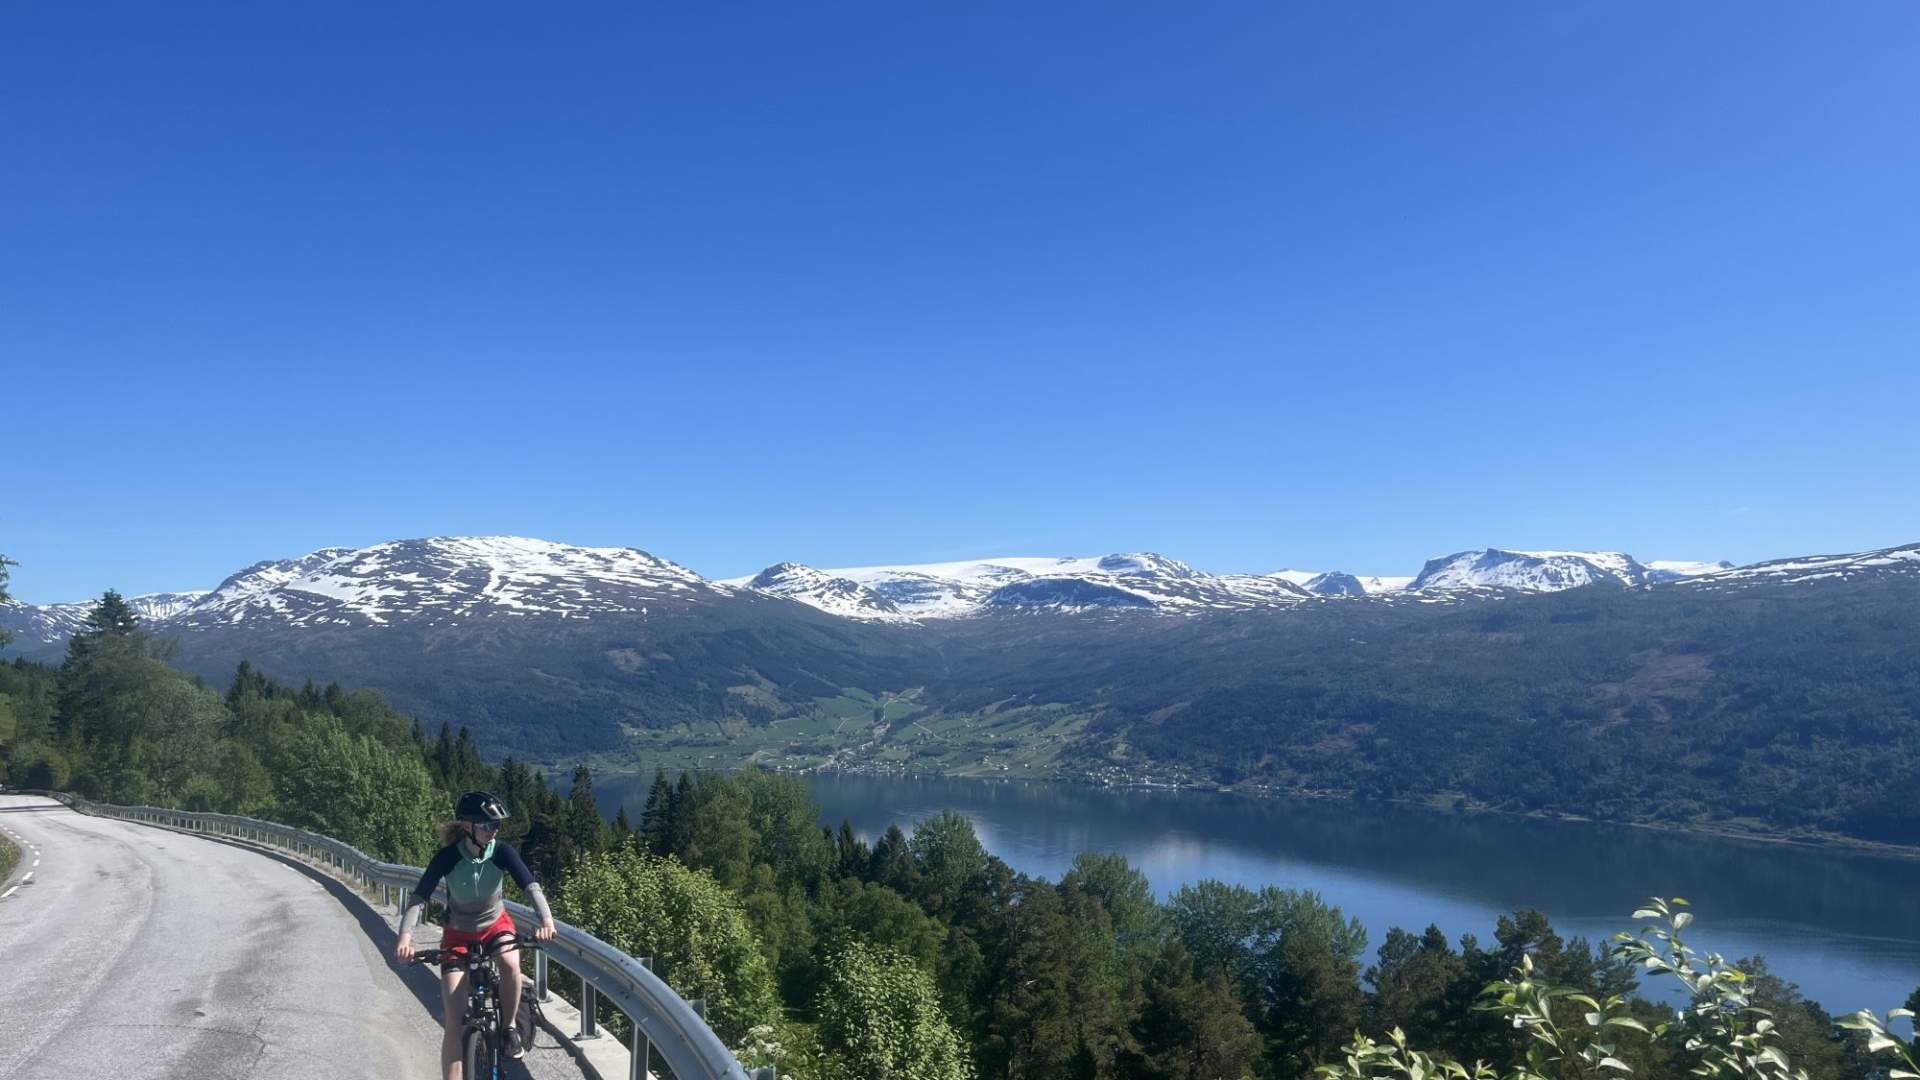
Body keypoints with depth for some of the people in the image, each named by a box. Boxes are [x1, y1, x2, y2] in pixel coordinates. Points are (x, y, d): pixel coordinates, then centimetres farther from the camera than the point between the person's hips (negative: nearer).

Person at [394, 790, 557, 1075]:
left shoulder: (502, 851, -22)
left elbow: (530, 885, -31)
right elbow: (419, 897, -30)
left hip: (496, 923, 1)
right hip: (458, 932, 0)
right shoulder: (448, 856, -24)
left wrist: (546, 918, -49)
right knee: (455, 1023, -7)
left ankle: (509, 1028, -9)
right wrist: (405, 936, -47)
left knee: (511, 964, -33)